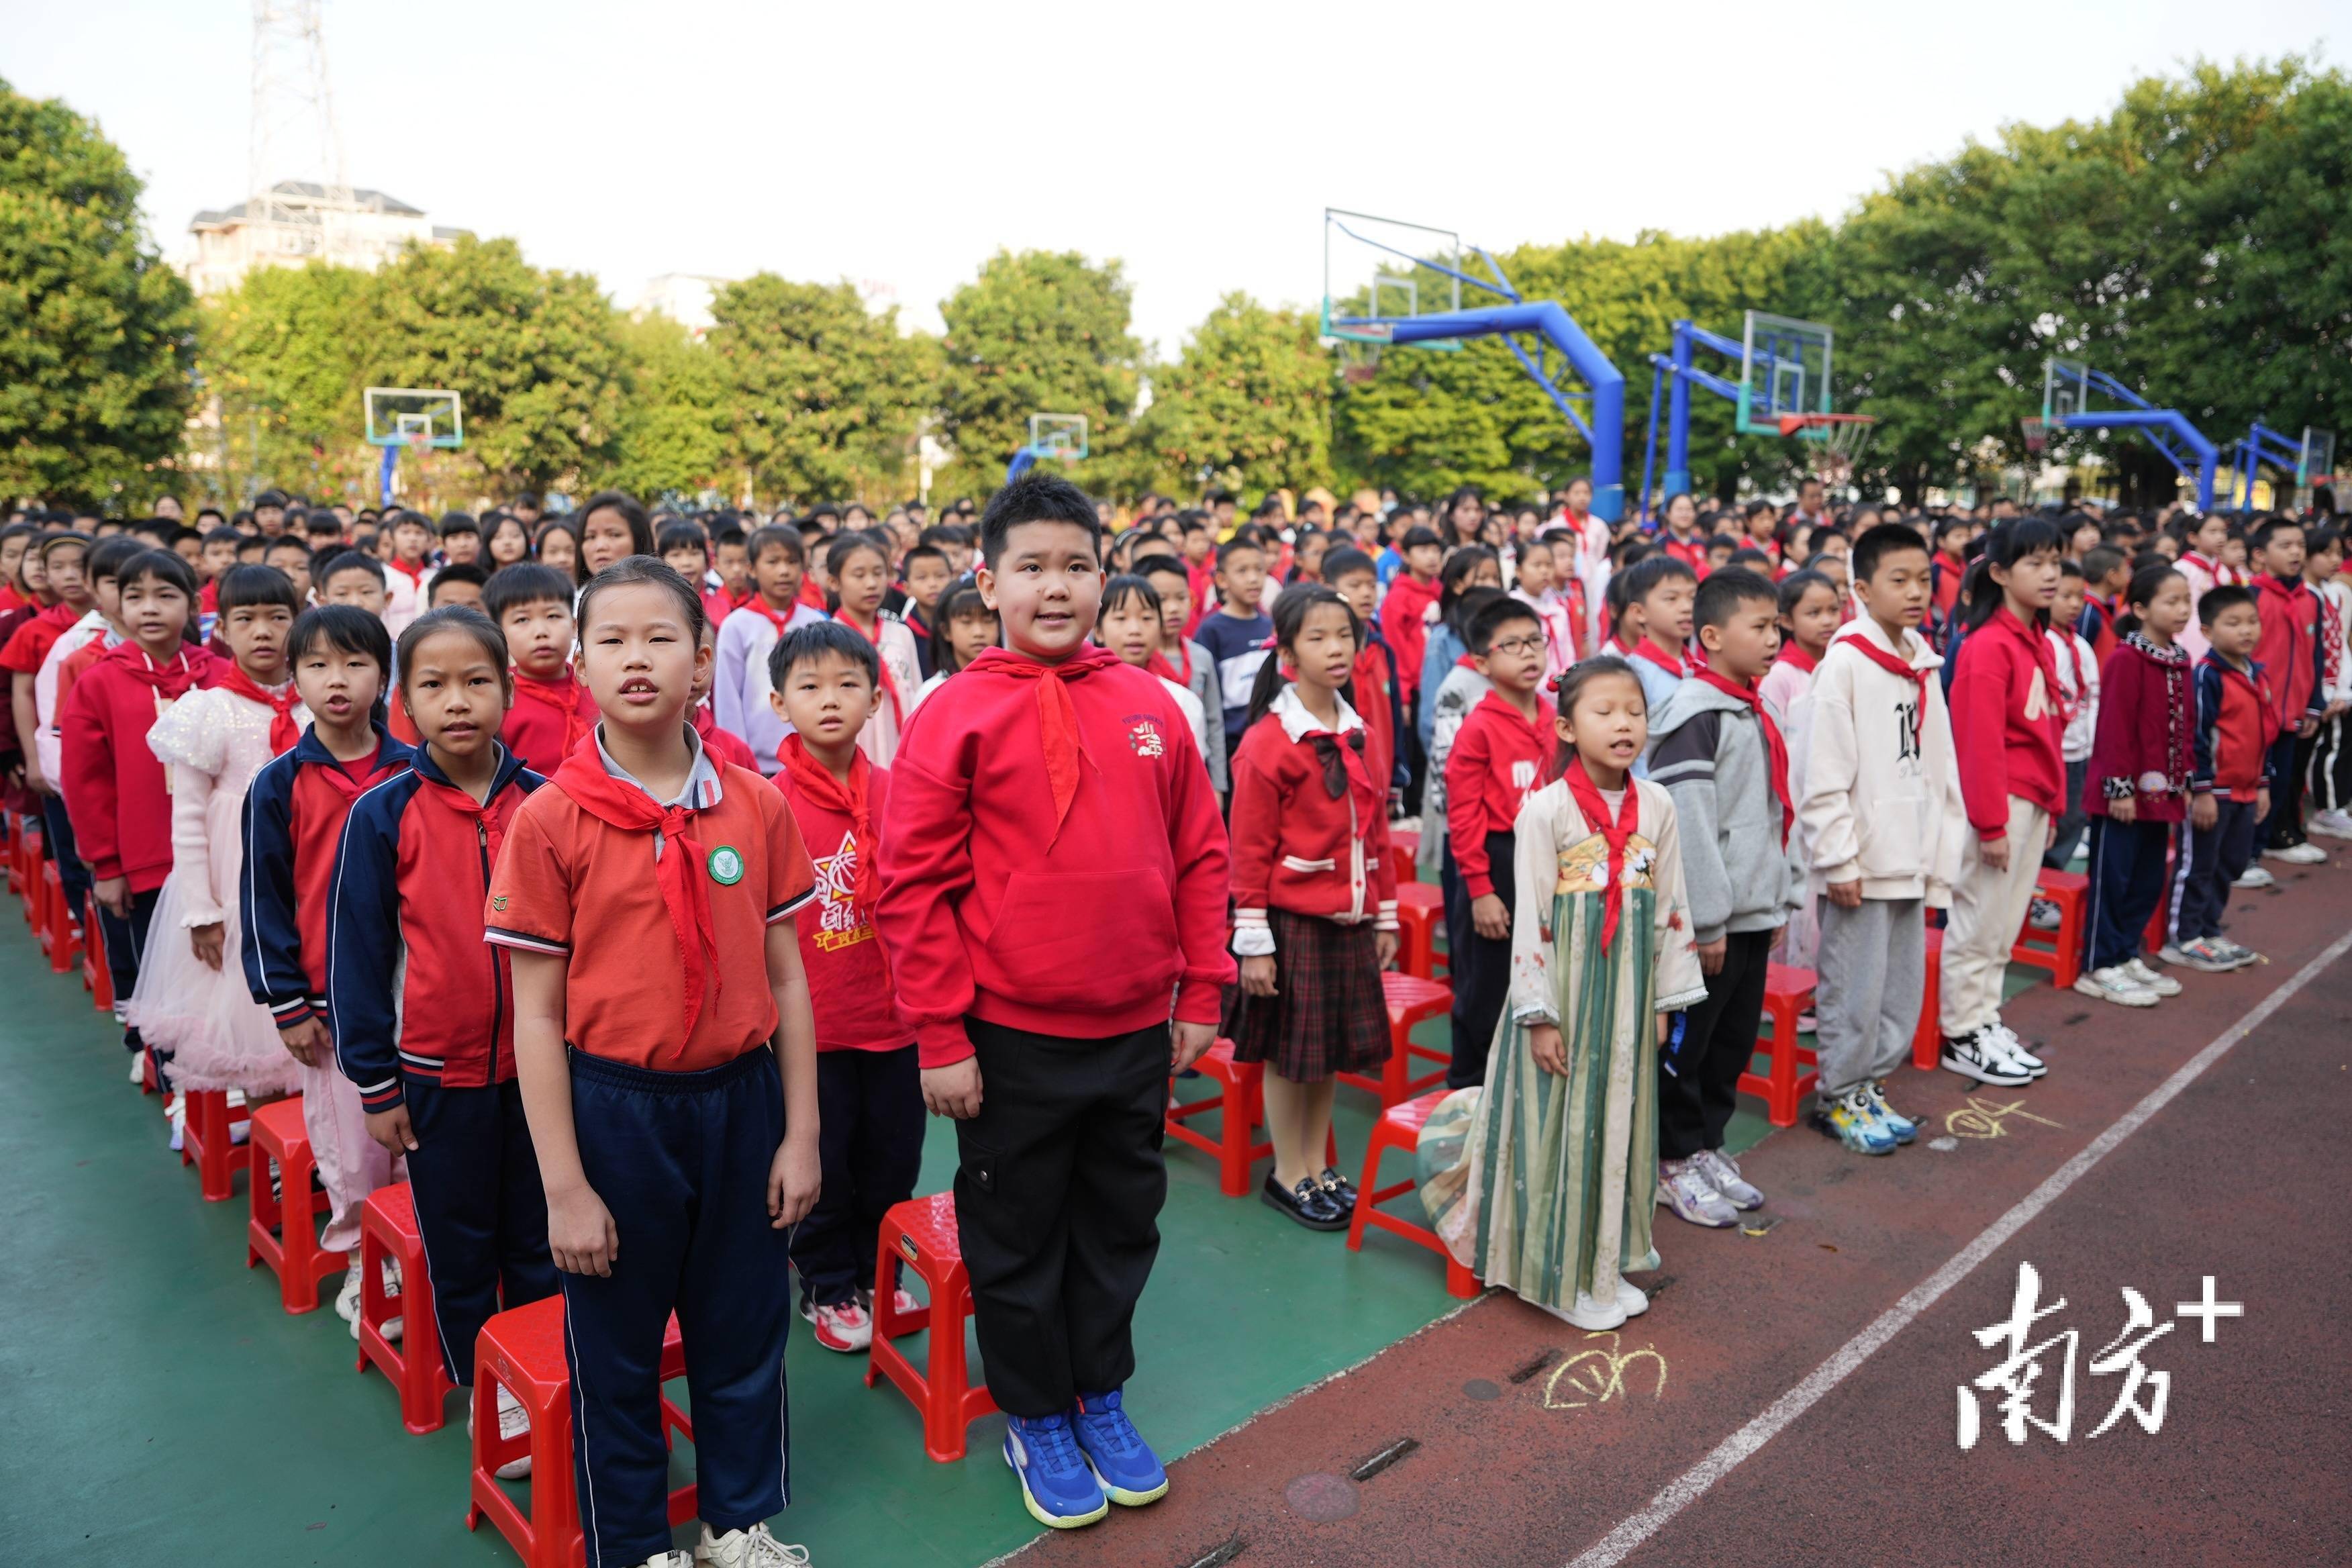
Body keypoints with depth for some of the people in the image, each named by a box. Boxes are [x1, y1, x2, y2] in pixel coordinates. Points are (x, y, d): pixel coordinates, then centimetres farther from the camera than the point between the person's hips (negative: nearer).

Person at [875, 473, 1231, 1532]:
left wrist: (1200, 995, 5)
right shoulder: (957, 719, -10)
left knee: (1120, 1225, 19)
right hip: (1010, 1039, -3)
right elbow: (913, 887, -10)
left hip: (1139, 1030, 4)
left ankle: (1100, 1395, 41)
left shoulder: (1152, 709, 1)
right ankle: (1034, 1418, 35)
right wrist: (940, 1038, -11)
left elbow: (1200, 857, 7)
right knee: (1018, 1239, 14)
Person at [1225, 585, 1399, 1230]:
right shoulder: (1267, 742, -13)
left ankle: (1316, 1164, 30)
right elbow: (1250, 851, -13)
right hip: (1293, 920, -6)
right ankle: (1287, 1175, 21)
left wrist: (1384, 915, 12)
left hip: (1349, 920, 6)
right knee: (1290, 1050, 5)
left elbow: (1376, 832, 13)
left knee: (1335, 1045, 14)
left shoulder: (1355, 734, 8)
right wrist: (1253, 941, -14)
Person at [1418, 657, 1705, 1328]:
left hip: (1629, 989, 5)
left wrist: (1665, 999, 9)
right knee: (1561, 1126, 3)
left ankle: (1607, 1264, 32)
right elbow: (1530, 918, -13)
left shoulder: (1656, 805, 1)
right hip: (1563, 988, -5)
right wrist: (1539, 1014, -14)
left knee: (1620, 1120, 14)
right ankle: (1563, 1277, 20)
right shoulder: (1546, 809, -13)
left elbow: (1672, 908, 8)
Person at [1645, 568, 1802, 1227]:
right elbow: (1686, 824, -21)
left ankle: (1707, 1145, 31)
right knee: (1685, 1044, 3)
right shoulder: (1695, 714, -16)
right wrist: (1706, 922, -20)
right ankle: (1673, 1161, 16)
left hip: (1754, 912, 9)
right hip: (1709, 920, -9)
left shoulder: (1761, 714, 13)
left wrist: (1782, 899, 18)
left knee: (1734, 1041, 17)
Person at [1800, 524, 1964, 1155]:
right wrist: (1838, 861, -16)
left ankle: (1870, 1085, 30)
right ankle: (1837, 1096, 17)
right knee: (1853, 989, 1)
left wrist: (1942, 855, 12)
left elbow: (1939, 766, 15)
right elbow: (1824, 774, -16)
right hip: (1859, 861, -8)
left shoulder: (1924, 664, 11)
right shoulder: (1845, 661, -12)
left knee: (1904, 984, 15)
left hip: (1909, 859, 8)